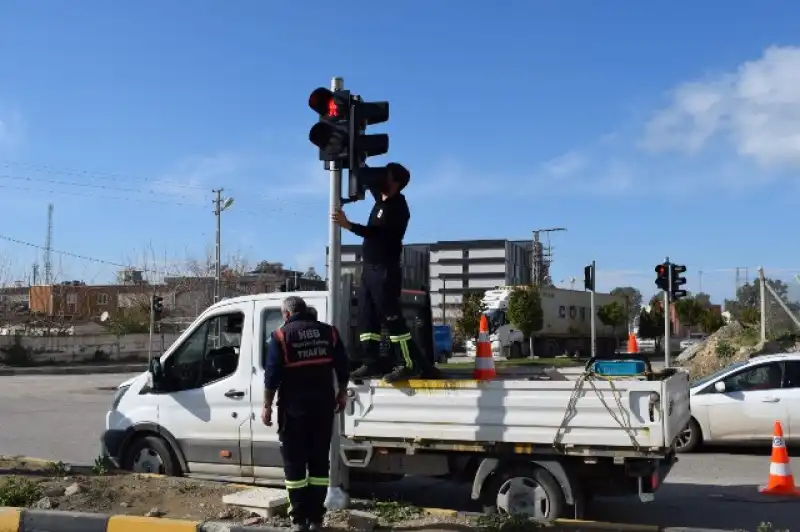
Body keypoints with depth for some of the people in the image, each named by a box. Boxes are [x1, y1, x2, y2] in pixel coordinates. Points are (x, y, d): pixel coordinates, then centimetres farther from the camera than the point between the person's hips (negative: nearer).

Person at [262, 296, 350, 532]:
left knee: (295, 463, 5)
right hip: (323, 405, 4)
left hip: (294, 407, -4)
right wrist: (342, 393, 20)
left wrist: (267, 406, -3)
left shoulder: (281, 335, -5)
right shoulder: (329, 332, 7)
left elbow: (272, 374, -9)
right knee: (319, 461, 11)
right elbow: (343, 367, 9)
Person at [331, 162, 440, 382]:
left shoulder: (397, 208, -14)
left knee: (391, 317, -11)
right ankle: (372, 362, 7)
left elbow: (376, 232, -24)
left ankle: (412, 364, -9)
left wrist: (347, 225, -31)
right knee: (366, 317, 6)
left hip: (386, 271, -9)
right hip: (370, 268, 10)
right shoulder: (382, 199, 13)